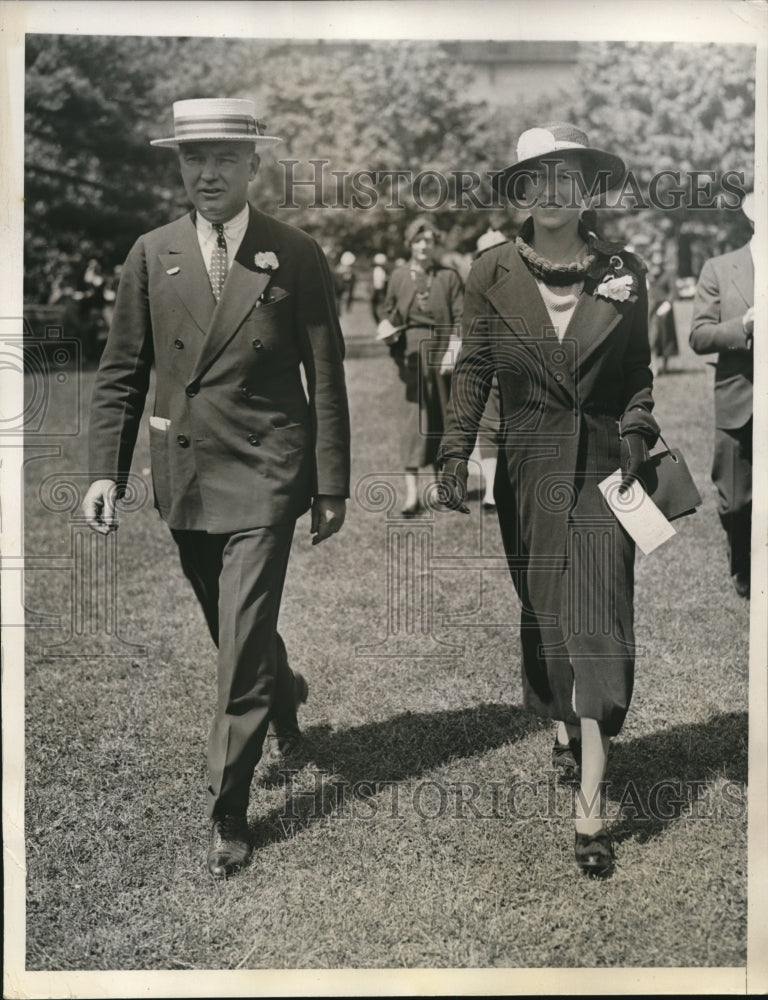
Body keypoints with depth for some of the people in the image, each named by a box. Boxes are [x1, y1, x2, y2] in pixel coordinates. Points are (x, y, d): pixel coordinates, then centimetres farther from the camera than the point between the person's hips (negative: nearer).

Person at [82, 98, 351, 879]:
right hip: (182, 478, 4)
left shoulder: (296, 258, -3)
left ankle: (227, 814, 6)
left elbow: (325, 380, -1)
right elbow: (120, 374, 6)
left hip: (262, 478, -4)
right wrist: (105, 471, -3)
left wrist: (331, 485, -2)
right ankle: (285, 698, 51)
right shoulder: (151, 256, 5)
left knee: (242, 648, -6)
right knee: (235, 632, 19)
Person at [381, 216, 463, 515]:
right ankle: (412, 493, -10)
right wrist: (390, 332, -5)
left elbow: (460, 318, 0)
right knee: (414, 417, -8)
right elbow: (388, 314, 16)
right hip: (413, 353, 0)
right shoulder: (398, 277, 8)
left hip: (442, 351, 0)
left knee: (443, 418, 9)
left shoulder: (449, 277, 4)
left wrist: (452, 351, -12)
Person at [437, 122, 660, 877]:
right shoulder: (493, 275, 1)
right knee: (541, 615, 13)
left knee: (598, 622, -8)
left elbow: (639, 375, 7)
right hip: (527, 471, 1)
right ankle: (566, 724, 41)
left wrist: (635, 438, -8)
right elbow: (472, 371, 1)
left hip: (600, 468, -1)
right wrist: (454, 454, -10)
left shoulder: (623, 273, 2)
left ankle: (589, 809, -6)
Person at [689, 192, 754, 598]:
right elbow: (699, 337, -2)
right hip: (739, 404, 0)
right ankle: (743, 573, 30)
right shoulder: (720, 269, 4)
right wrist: (743, 326, -17)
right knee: (736, 503, 7)